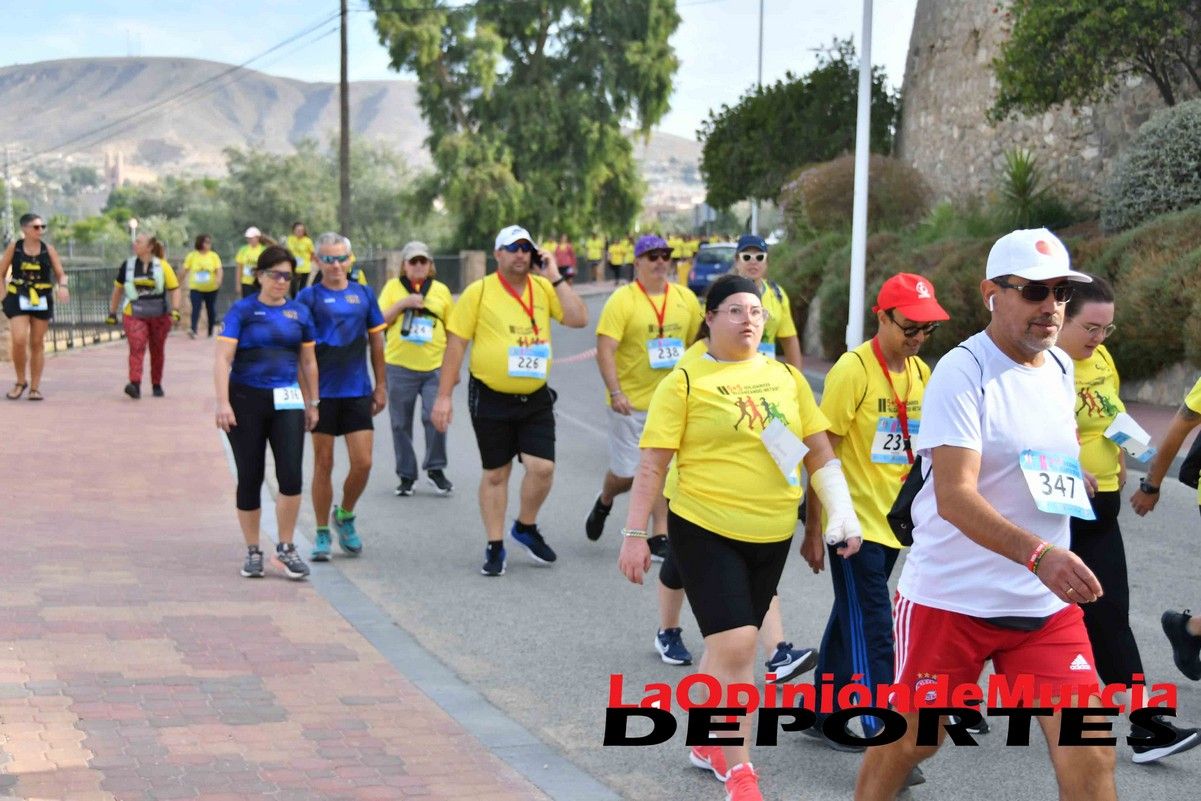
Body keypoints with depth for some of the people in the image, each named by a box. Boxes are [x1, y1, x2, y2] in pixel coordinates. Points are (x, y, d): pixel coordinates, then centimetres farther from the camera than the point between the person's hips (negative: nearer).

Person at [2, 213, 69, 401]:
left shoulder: (48, 249, 3)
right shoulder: (14, 247, 0)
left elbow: (60, 273, 4)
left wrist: (62, 286, -18)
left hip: (42, 300, 2)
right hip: (18, 299, -2)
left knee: (37, 344, 6)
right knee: (19, 341, -15)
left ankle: (35, 387, 13)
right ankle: (20, 382, 6)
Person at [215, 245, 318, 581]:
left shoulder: (299, 313, 8)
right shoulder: (242, 310, -2)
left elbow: (308, 362, 16)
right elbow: (223, 358, -9)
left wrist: (312, 403, 16)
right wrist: (223, 402, -17)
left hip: (287, 401, 2)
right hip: (246, 400, -2)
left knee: (291, 475, -9)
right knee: (250, 478, 5)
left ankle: (285, 547, 6)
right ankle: (252, 552, 17)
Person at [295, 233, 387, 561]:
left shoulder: (364, 294, 7)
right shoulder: (309, 297, -2)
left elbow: (376, 341, 13)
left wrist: (381, 385, 11)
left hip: (358, 391, 2)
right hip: (322, 393, -2)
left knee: (363, 463, -2)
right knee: (323, 464, 4)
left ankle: (345, 516, 24)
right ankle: (322, 534, 16)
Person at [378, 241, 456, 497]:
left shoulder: (441, 290, 9)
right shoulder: (393, 287, 6)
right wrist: (402, 304, -13)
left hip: (435, 366, 0)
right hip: (400, 367, 0)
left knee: (435, 417, -11)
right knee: (401, 424, 6)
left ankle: (435, 469, 9)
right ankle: (406, 475, 19)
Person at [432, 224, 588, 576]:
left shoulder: (543, 288, 3)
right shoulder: (479, 292, -6)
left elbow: (579, 319, -8)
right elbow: (455, 344, -5)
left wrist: (554, 278, -10)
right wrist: (443, 396, -8)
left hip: (535, 398, 2)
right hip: (491, 399, -2)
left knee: (542, 467, -6)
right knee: (495, 474, 6)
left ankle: (526, 527, 21)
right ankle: (495, 547, 19)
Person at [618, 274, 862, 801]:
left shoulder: (786, 377, 8)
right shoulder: (686, 381, -5)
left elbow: (819, 451, 12)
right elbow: (652, 465, -6)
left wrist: (842, 513, 3)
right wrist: (634, 534, -9)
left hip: (772, 536, 5)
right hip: (706, 531, -5)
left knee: (731, 643, 15)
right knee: (735, 643, -13)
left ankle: (707, 742, 36)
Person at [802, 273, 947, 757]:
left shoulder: (921, 373, 6)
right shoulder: (853, 370, -14)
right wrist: (813, 531, -13)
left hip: (893, 524, 7)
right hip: (854, 523, -7)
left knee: (852, 622, 16)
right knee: (872, 632, -7)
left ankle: (824, 715, 28)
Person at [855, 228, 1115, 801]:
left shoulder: (1061, 368, 7)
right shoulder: (961, 373, -16)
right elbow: (954, 497, -28)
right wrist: (1039, 554, -40)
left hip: (1047, 603, 6)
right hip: (952, 598, -5)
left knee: (1089, 754, -4)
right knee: (912, 740, 9)